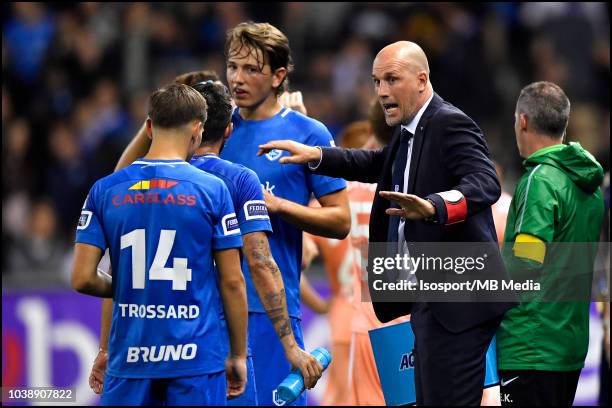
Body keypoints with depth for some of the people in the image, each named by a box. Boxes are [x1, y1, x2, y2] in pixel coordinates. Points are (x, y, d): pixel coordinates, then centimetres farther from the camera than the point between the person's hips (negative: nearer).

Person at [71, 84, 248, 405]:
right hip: (198, 359, -2)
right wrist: (238, 355, 8)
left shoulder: (105, 190, 2)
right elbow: (232, 282, -2)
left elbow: (82, 279, -2)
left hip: (129, 357, 2)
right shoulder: (212, 189, -4)